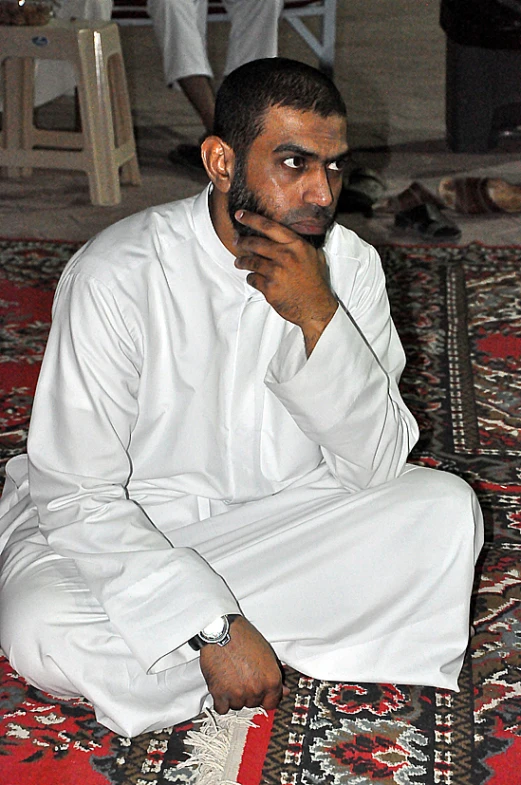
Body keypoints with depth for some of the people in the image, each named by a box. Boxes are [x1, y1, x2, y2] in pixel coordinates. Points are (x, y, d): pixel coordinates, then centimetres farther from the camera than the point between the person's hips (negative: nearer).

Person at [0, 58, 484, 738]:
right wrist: (216, 629, -30)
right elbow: (80, 496, -23)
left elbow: (377, 464, -12)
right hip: (128, 528, -2)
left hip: (283, 515, 3)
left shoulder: (348, 263, -9)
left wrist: (320, 318, -27)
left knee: (446, 509, -18)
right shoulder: (116, 276, -22)